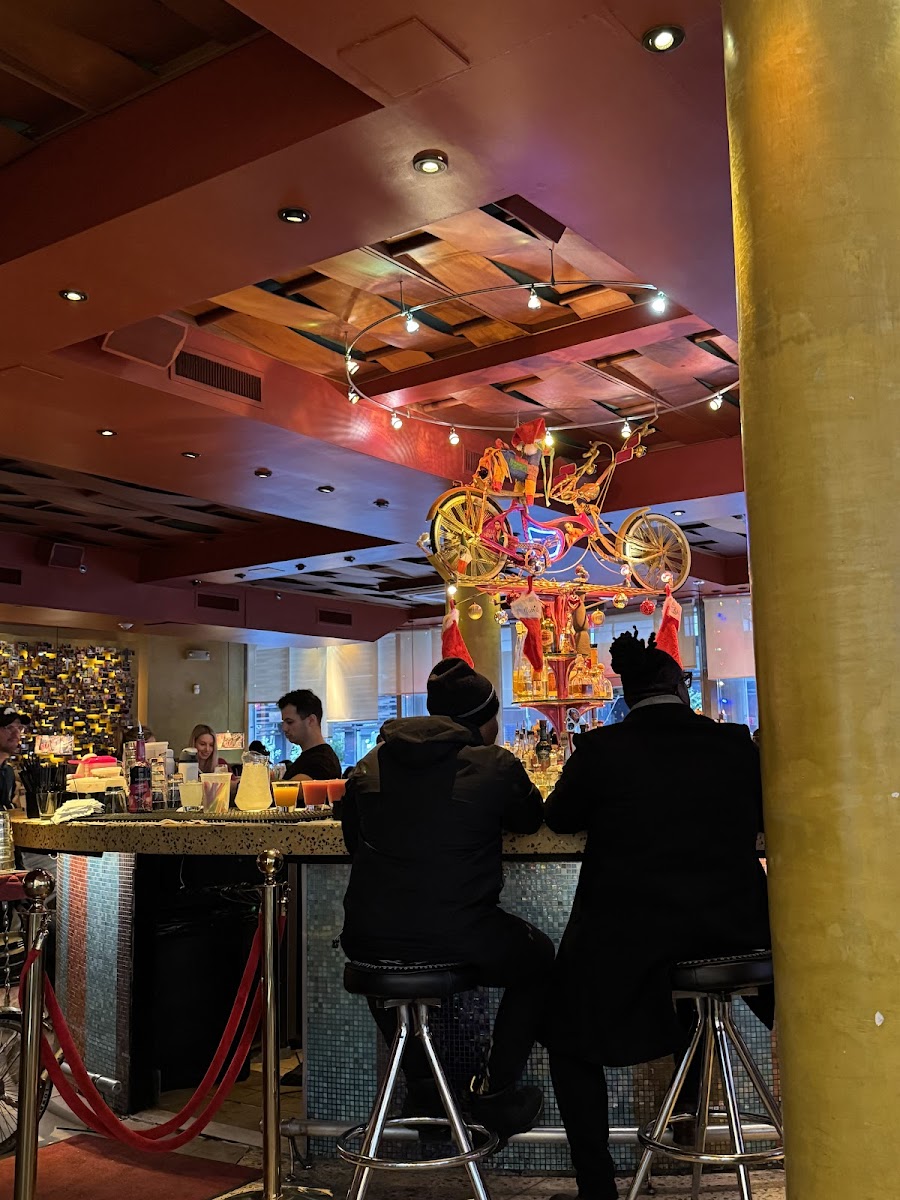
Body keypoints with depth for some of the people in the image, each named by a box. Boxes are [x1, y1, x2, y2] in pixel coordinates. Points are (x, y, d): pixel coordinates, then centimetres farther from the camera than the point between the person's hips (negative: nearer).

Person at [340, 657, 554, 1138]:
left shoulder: (372, 763, 8)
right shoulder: (495, 765, -4)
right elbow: (530, 819, 14)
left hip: (367, 939, 4)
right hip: (457, 940, -3)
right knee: (537, 955, 26)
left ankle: (421, 1089, 36)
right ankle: (497, 1090, 25)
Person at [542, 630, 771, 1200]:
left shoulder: (602, 748, -8)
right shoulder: (735, 743, -1)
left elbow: (558, 816, 8)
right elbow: (764, 819, 14)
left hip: (628, 934, -2)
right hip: (734, 928, 2)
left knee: (573, 1042, 18)